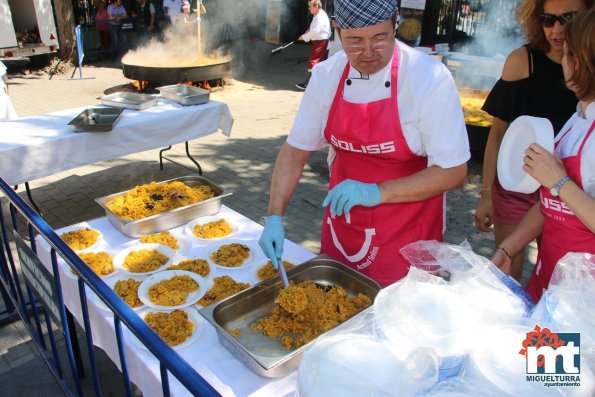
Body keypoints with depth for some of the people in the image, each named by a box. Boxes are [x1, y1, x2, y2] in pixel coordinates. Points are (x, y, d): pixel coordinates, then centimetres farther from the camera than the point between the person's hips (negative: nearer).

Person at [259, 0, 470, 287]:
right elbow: (295, 149, -2)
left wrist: (376, 193, -28)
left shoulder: (430, 78, -20)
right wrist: (275, 216, -12)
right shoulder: (326, 75, -8)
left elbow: (453, 171, -18)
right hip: (342, 224, 4)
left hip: (406, 236, -4)